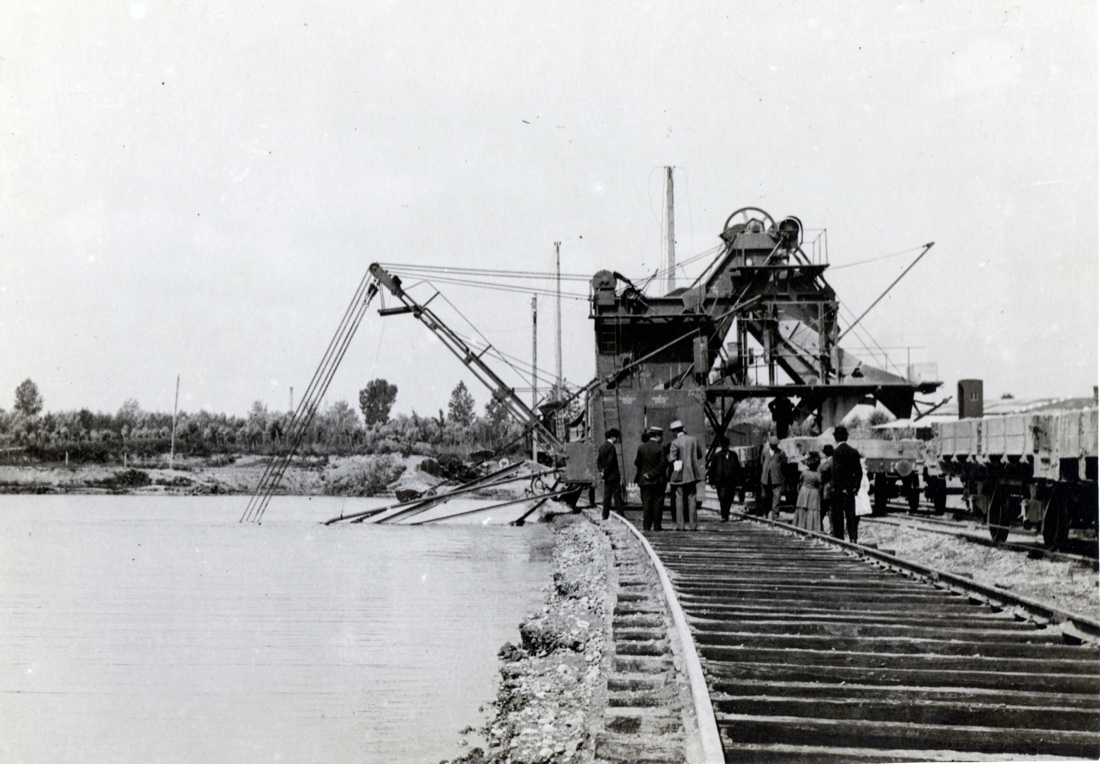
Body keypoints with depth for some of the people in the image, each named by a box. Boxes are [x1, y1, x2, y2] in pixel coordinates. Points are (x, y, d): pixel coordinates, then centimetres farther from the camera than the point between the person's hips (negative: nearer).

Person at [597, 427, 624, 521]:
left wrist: (601, 470, 5)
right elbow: (609, 461, -20)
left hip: (607, 476, 8)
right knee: (617, 495, -4)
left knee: (607, 495, 10)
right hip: (613, 475, -8)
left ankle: (605, 515, 10)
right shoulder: (611, 447, -16)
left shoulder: (602, 446, 11)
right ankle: (620, 514, -5)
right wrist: (605, 472, -10)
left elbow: (598, 460, 12)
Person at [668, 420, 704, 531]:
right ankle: (693, 524, 6)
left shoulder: (675, 443, -11)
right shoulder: (693, 439, 4)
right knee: (691, 499, 8)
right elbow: (700, 454, 11)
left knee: (679, 499, 1)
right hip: (692, 474, 4)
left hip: (679, 475, -4)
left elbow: (671, 459, -14)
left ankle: (680, 525, -2)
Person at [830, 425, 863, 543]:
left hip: (839, 489, -5)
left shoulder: (836, 452, -12)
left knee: (838, 516, 1)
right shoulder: (854, 452, 6)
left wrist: (837, 488, -12)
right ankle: (853, 539, 5)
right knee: (851, 515, 9)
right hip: (851, 489, 5)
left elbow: (836, 470, -17)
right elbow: (859, 472, 5)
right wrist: (855, 487, 7)